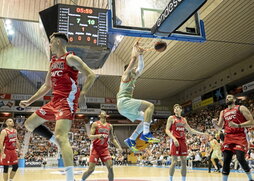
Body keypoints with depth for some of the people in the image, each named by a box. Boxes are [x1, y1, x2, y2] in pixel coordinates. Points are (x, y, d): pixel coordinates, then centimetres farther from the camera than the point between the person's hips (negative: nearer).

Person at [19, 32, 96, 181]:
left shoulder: (70, 58, -5)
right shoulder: (53, 62, 20)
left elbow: (91, 75, -14)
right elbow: (47, 86, 25)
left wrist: (82, 94, -28)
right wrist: (29, 101, 23)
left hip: (67, 101, -9)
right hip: (55, 101, 9)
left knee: (61, 137, -23)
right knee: (29, 124, 17)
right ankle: (58, 141, 18)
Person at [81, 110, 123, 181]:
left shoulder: (110, 126, 11)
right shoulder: (95, 124, -2)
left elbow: (112, 139, 17)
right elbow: (90, 137, -9)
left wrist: (119, 147, 5)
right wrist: (98, 136, -29)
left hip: (104, 148, 3)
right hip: (95, 148, -3)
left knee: (110, 167, -11)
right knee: (91, 169, -5)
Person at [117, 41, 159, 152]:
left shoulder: (133, 79, 26)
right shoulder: (126, 75, 4)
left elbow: (141, 67, 29)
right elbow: (133, 59, -4)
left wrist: (141, 54, 28)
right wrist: (135, 48, 8)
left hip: (124, 107, 10)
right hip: (124, 102, -10)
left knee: (146, 119, 8)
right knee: (149, 105, -20)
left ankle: (131, 140, 5)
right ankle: (145, 134, -28)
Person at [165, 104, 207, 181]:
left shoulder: (184, 119, 17)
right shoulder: (171, 118, 1)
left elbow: (190, 130, 23)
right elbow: (167, 130, -7)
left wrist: (201, 133, 16)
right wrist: (174, 138, -22)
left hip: (183, 141, 5)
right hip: (175, 141, -5)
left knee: (184, 162, 4)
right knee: (174, 162, -8)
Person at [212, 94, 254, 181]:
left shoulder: (241, 108, 3)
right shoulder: (223, 112, 19)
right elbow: (219, 127, 19)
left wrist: (238, 125, -18)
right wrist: (214, 123, -4)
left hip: (240, 137, -5)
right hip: (228, 137, 5)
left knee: (240, 158, -14)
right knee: (226, 160, -2)